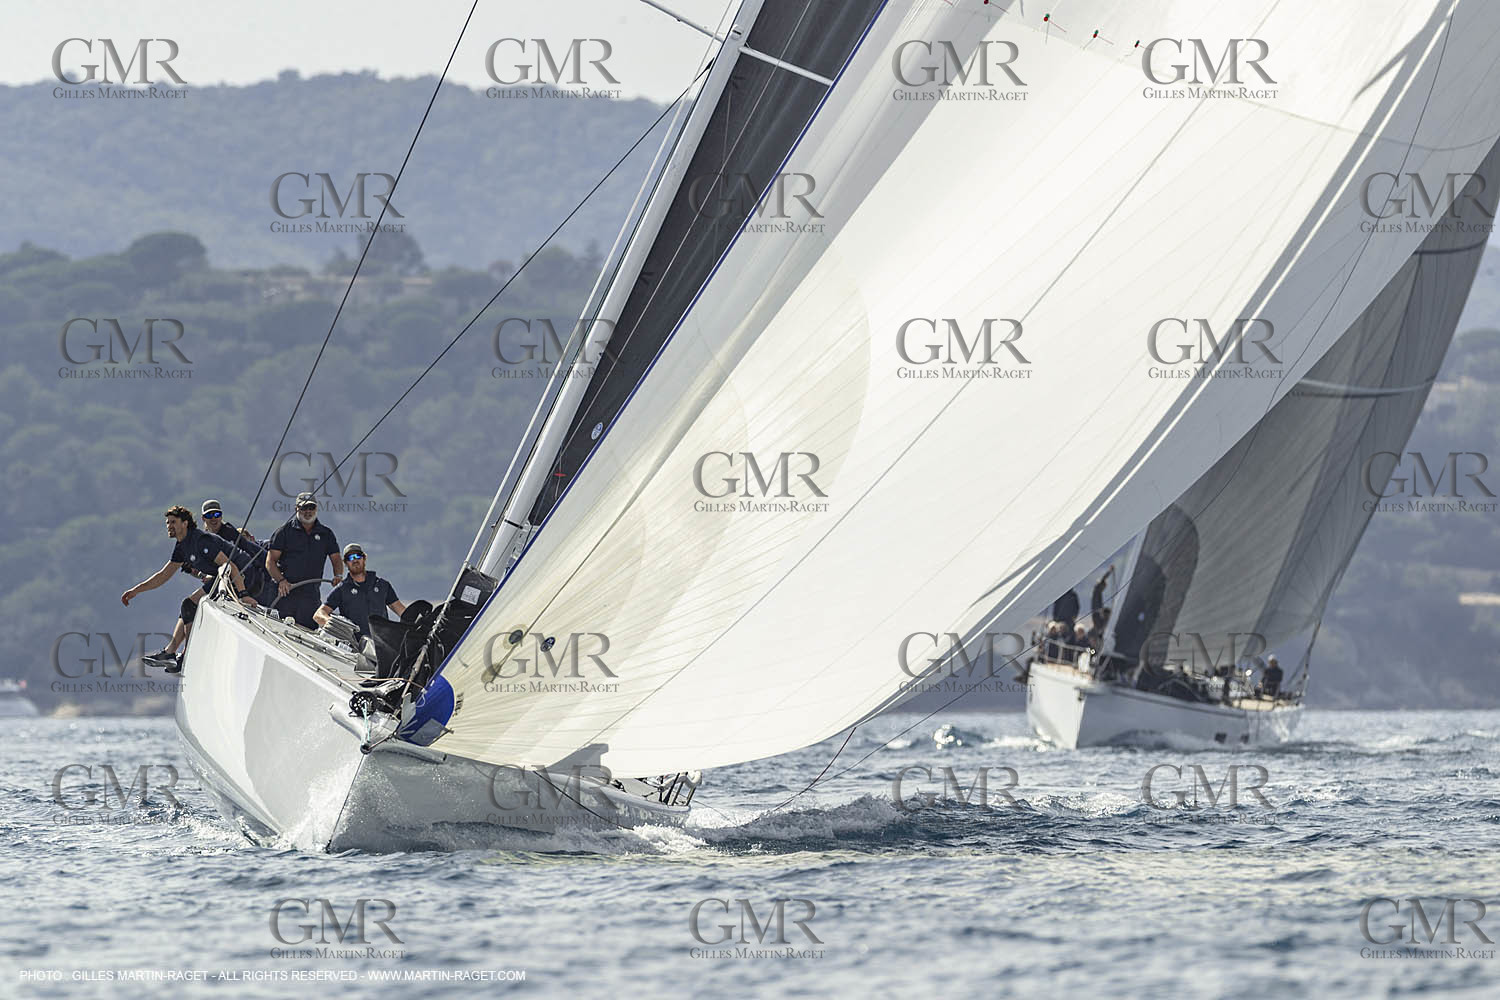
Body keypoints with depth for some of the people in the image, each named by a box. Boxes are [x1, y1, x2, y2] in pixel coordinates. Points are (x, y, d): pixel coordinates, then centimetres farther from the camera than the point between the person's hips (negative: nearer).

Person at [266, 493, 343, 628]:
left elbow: (336, 559, 18)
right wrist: (281, 580, -16)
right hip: (286, 591, -2)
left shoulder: (326, 534, 13)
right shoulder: (284, 531, 4)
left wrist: (338, 576, -4)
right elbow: (270, 561, 1)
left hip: (312, 594, 2)